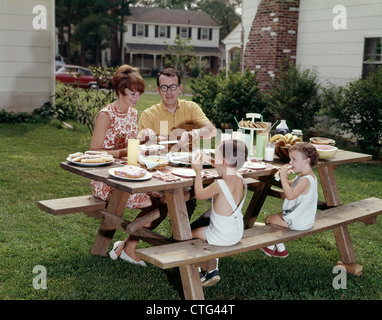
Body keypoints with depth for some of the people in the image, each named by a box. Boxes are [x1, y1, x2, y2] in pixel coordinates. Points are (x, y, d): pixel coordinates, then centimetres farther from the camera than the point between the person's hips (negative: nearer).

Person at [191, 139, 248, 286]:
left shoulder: (220, 184, -27)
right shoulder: (239, 180, -4)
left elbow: (199, 194, -9)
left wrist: (198, 172, -2)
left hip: (223, 235, -8)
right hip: (237, 232, 8)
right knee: (207, 231, 33)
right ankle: (213, 270, 34)